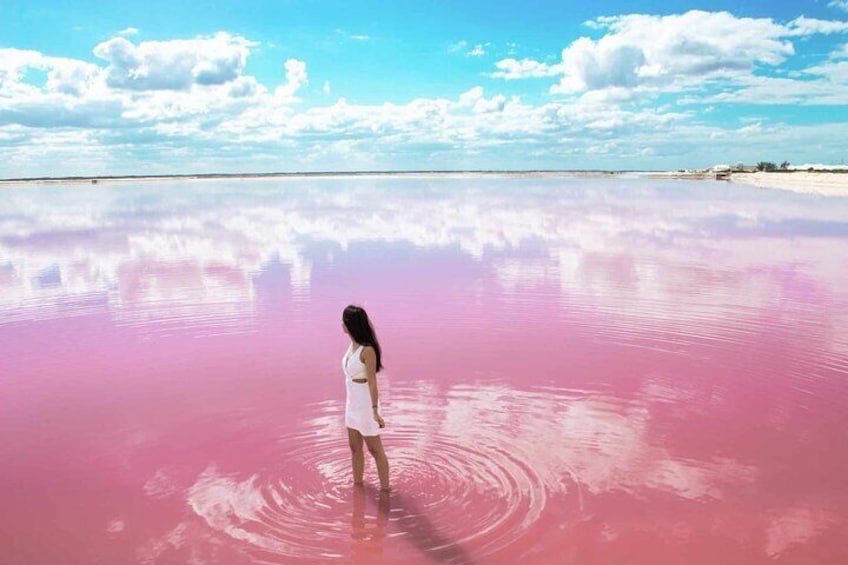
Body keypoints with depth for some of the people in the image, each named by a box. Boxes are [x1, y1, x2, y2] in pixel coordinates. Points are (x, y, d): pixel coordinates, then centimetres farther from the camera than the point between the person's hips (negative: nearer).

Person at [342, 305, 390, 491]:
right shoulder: (353, 345, 2)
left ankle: (384, 489, 19)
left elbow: (372, 382, -23)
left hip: (366, 404, -9)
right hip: (353, 402, 9)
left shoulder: (367, 350, -23)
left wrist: (375, 411, -22)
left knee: (375, 449, 5)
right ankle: (357, 486, 34)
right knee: (355, 447, 19)